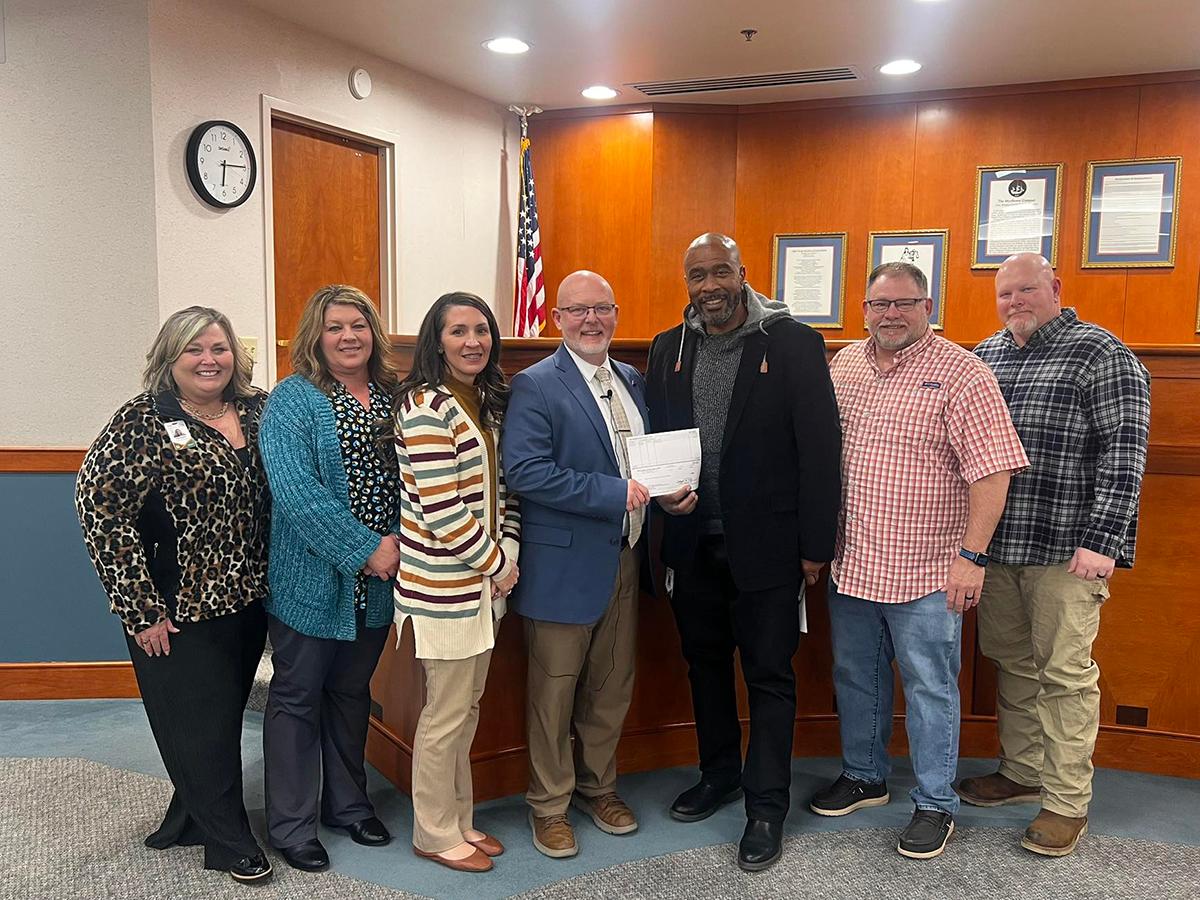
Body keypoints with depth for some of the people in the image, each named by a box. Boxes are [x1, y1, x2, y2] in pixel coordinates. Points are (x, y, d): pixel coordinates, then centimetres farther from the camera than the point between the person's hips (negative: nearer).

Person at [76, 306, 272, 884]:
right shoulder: (143, 422, -12)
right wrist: (142, 610, -15)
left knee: (226, 718, 17)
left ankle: (188, 819, 39)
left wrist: (270, 580, 8)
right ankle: (231, 842, 25)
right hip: (179, 611, -5)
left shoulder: (257, 410, 3)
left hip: (247, 600, 6)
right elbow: (101, 510, -15)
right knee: (197, 725, 7)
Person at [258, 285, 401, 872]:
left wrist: (396, 544, -7)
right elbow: (295, 491, -21)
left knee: (352, 692, 19)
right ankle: (292, 826, 24)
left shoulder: (394, 397, 6)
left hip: (377, 580, 5)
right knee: (298, 697, 9)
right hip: (314, 580, -5)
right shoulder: (293, 400, -11)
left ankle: (347, 804, 36)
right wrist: (365, 549, -22)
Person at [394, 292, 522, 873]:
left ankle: (460, 820, 34)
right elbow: (441, 509, -21)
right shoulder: (427, 405, -16)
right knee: (446, 714, 5)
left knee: (467, 708, 18)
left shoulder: (489, 401, 10)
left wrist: (507, 556, 1)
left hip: (482, 580, 8)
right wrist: (497, 563, -11)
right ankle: (435, 834, 24)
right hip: (444, 585, -8)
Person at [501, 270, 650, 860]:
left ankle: (598, 787, 39)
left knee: (612, 687, 18)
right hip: (564, 565, -6)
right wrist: (616, 494, -23)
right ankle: (549, 804, 28)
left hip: (625, 561, 6)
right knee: (554, 690, 8)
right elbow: (524, 471, -23)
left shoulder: (632, 381, 10)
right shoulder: (535, 386, -12)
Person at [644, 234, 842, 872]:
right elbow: (653, 438, 11)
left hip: (766, 544, -5)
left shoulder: (794, 343, -9)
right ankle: (719, 773, 39)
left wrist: (816, 544, -11)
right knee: (704, 663, 19)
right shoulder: (667, 350, 5)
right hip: (693, 540, 5)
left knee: (769, 675, 6)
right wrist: (662, 491, -9)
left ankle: (766, 807, 22)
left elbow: (821, 448, -10)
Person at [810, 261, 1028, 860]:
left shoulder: (960, 374, -12)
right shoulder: (844, 365, 7)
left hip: (925, 571, -6)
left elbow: (991, 469, -15)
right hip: (850, 562, 6)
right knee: (854, 677, 18)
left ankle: (935, 804, 24)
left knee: (929, 688, 7)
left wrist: (971, 555, -19)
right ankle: (864, 777, 38)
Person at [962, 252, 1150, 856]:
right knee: (1012, 662, 16)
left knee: (1065, 673, 3)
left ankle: (1067, 803, 16)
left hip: (1065, 550, -6)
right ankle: (1021, 773, 33)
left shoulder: (1099, 354, -7)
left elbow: (1125, 451, -13)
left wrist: (1102, 540, -19)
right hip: (995, 545, 6)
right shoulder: (984, 356, 11)